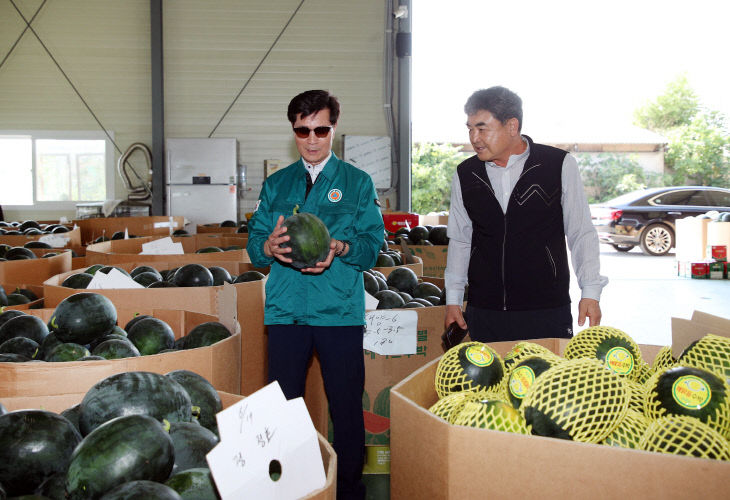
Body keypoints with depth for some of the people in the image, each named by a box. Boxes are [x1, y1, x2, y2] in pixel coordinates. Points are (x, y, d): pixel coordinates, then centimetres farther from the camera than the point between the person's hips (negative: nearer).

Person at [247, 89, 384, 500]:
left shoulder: (358, 182, 9)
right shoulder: (276, 184, 16)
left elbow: (373, 245, 0)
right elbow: (254, 243, 9)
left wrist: (340, 247, -21)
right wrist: (270, 246, -15)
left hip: (340, 311, -2)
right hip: (286, 309, 2)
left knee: (347, 407, 1)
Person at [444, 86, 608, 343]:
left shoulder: (560, 164, -3)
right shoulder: (465, 174, 7)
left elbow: (581, 234, 3)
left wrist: (590, 292, -3)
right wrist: (453, 300, 13)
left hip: (548, 314, -2)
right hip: (484, 315, 3)